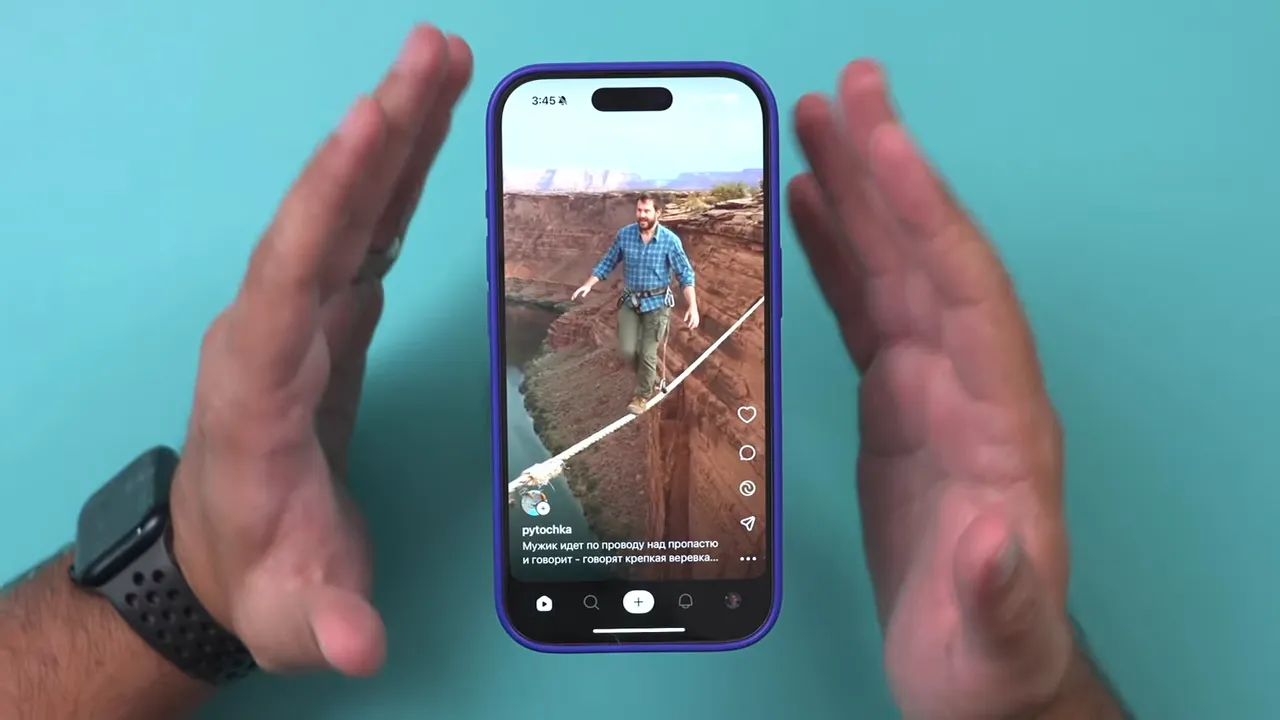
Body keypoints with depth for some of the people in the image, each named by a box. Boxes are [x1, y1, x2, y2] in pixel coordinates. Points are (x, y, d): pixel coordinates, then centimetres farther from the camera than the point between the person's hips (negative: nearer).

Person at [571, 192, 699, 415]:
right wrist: (588, 285, -5)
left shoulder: (670, 240, -15)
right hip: (630, 301, 3)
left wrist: (693, 307, -21)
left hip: (656, 303, -3)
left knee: (647, 354, 1)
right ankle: (650, 379, 29)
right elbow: (608, 263, 5)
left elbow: (685, 275, -11)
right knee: (627, 351, -2)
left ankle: (642, 395, 24)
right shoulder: (624, 235, -7)